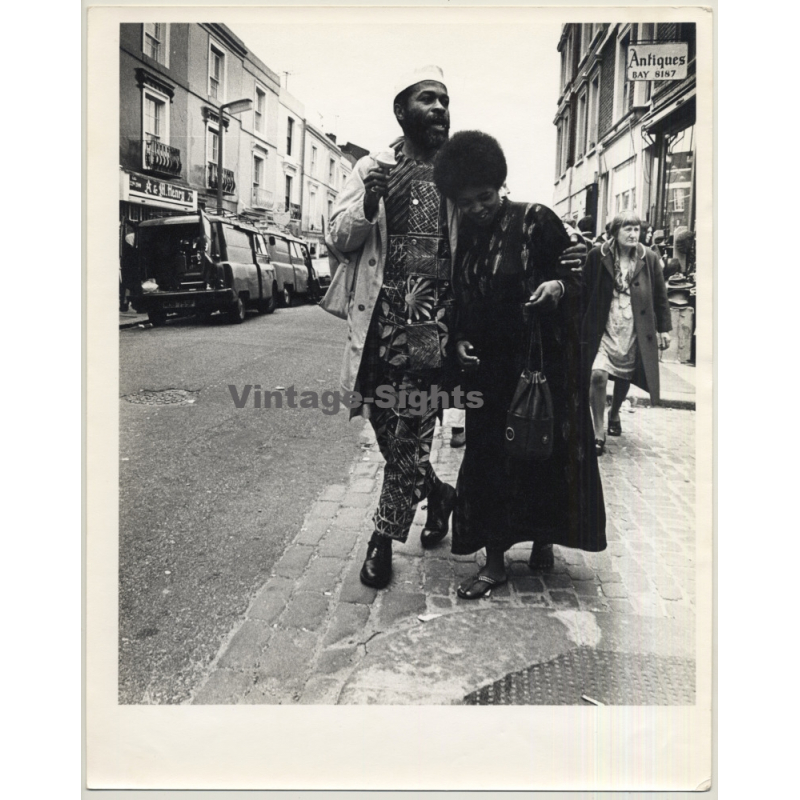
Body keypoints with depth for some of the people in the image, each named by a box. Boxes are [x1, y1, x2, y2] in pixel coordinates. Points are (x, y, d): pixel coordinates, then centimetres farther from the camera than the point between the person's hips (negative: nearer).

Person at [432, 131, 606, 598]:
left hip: (542, 364, -3)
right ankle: (495, 561, 15)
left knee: (543, 451, 5)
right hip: (489, 367, 4)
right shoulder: (465, 236, 8)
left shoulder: (535, 220, -5)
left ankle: (543, 539, 30)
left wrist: (559, 287, -24)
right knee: (487, 458, 4)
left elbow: (579, 274, -2)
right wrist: (460, 341, 0)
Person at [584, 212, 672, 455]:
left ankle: (614, 415, 43)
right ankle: (599, 433, -4)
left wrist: (664, 328, 4)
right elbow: (585, 291, -1)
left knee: (624, 378, 13)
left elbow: (660, 296, 6)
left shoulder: (649, 258, 0)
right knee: (598, 375, -16)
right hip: (604, 328, -2)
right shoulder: (598, 255, -5)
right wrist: (583, 326, -1)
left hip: (635, 331, 2)